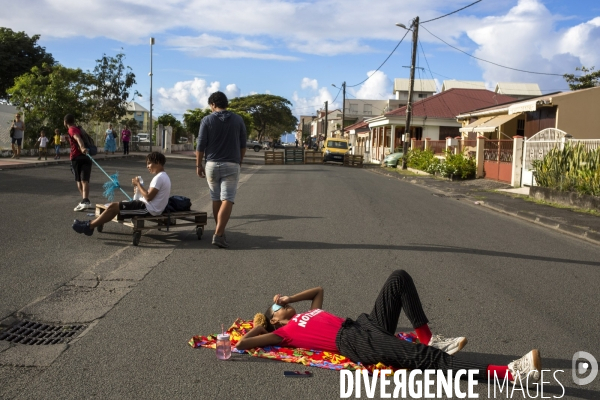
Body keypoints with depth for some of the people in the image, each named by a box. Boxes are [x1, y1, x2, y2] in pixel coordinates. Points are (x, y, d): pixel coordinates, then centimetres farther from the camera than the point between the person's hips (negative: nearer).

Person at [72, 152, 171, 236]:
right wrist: (140, 189, 7)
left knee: (113, 207, -8)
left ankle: (89, 227, 1)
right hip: (150, 208, 10)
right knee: (114, 205, 10)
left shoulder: (159, 178, -17)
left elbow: (148, 197, -23)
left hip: (148, 209, -10)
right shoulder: (164, 176, 15)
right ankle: (91, 223, 13)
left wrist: (138, 184, -12)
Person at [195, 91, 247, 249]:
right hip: (231, 165, -1)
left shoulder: (207, 120, -2)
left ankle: (220, 231, 23)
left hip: (212, 164, 1)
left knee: (216, 199, 14)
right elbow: (243, 145, 7)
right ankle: (218, 234, -17)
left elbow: (200, 145, -3)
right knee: (227, 200, -6)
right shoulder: (238, 120, 2)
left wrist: (198, 165, 7)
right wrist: (240, 162, 19)